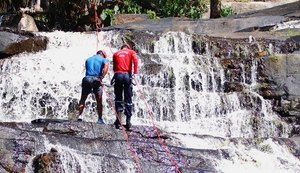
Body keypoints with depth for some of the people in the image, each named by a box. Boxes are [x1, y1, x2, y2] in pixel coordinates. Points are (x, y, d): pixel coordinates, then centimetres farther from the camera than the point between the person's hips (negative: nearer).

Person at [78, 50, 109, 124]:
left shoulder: (88, 59, 24)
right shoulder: (103, 59, 9)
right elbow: (106, 66, -12)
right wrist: (101, 77, -15)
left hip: (87, 79, 2)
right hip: (96, 80, -2)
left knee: (83, 99, 13)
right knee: (99, 101, 7)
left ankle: (80, 115, -1)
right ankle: (100, 119, 7)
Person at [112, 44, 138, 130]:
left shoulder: (116, 54, 21)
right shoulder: (131, 52, 15)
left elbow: (114, 67, 14)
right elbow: (135, 60, -5)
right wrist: (134, 73, -9)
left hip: (118, 75, 1)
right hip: (127, 75, -1)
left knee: (118, 98, 9)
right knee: (128, 99, 4)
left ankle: (118, 116, -11)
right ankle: (128, 121, -1)